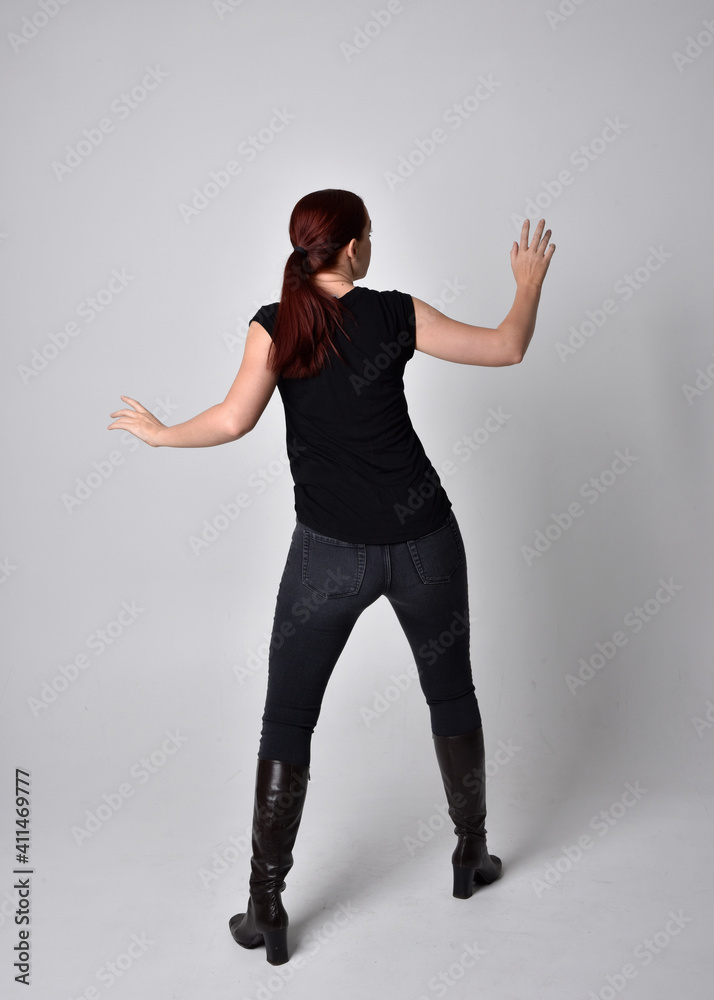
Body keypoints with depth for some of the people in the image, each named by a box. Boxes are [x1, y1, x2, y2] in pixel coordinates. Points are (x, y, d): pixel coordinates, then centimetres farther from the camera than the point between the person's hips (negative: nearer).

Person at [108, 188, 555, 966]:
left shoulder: (273, 325, -3)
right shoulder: (396, 314, -2)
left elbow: (233, 421, -11)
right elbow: (508, 349, 3)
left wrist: (158, 433, 7)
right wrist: (530, 281, 22)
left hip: (331, 550, -1)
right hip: (423, 537, 1)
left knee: (286, 720, 11)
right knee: (451, 693, 22)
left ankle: (265, 909, 17)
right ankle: (472, 855, 38)